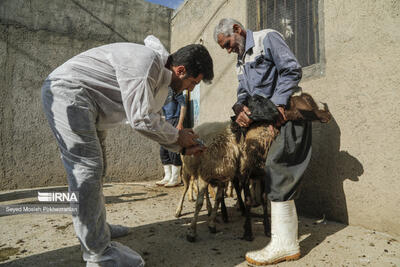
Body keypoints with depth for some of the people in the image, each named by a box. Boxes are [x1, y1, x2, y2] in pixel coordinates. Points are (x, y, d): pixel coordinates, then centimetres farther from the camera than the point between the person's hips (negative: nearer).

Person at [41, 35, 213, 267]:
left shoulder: (161, 79, 8)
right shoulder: (146, 60, -23)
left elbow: (154, 121, 16)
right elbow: (141, 120, -24)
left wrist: (181, 147, 10)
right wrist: (178, 136, -9)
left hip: (85, 105, 11)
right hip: (68, 92, -10)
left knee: (94, 169, 14)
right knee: (87, 170, -12)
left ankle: (97, 228, 30)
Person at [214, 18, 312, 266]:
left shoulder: (267, 38, -1)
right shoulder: (241, 62, 24)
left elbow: (292, 69, -12)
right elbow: (244, 92, 16)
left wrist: (278, 104, -19)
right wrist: (241, 108, -6)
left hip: (287, 114, -8)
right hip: (267, 120, 9)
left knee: (277, 173, -15)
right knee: (280, 176, 8)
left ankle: (283, 244, -8)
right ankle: (289, 240, 19)